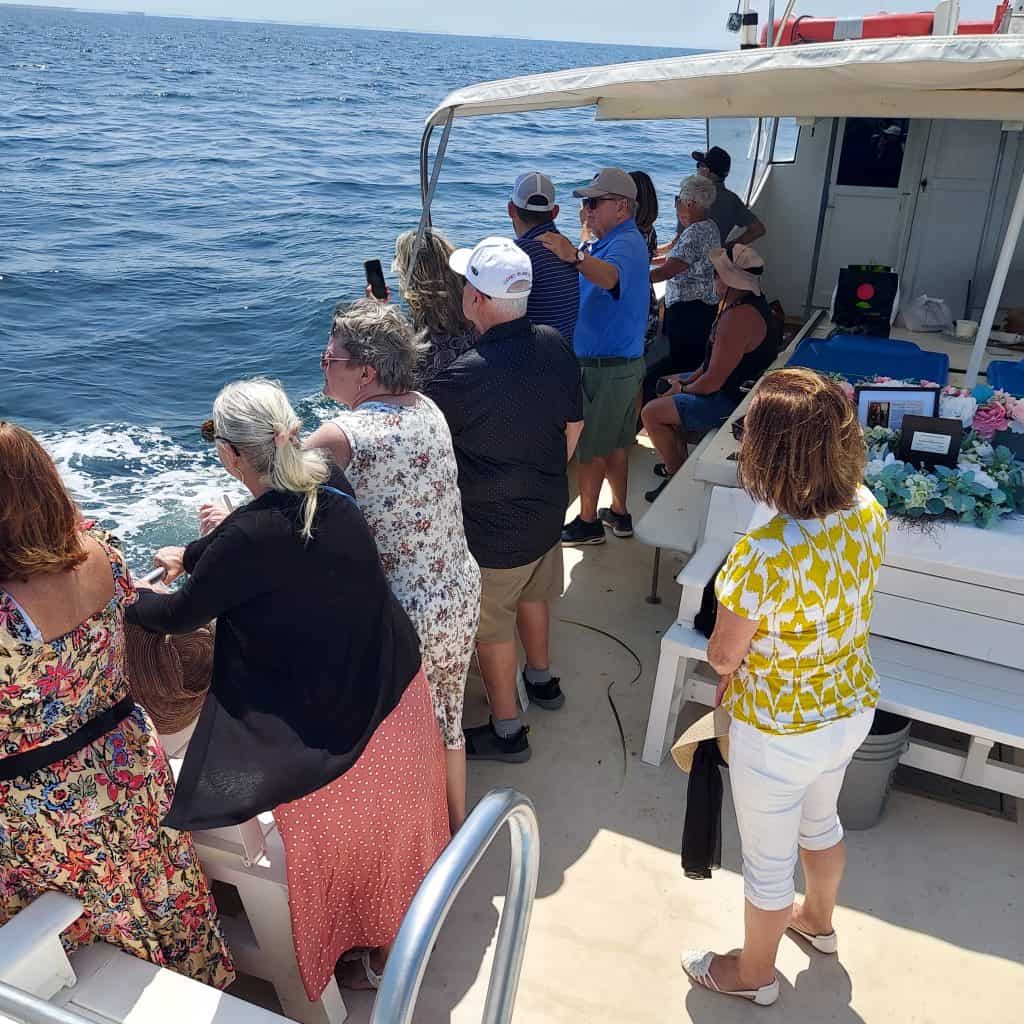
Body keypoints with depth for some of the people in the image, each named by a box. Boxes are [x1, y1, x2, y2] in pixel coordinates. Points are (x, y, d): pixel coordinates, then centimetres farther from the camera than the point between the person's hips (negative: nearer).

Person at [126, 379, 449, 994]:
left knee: (351, 835, 20)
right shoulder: (331, 484, -10)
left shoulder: (250, 539, -29)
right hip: (395, 684, 7)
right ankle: (415, 898, 57)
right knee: (395, 807, 31)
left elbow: (180, 616, -11)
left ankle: (382, 953, 44)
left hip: (332, 724, -7)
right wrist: (190, 556, 24)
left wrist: (129, 601, 11)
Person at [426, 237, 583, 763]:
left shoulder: (463, 376, -31)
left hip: (492, 528, -7)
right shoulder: (556, 347, -9)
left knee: (491, 626, 13)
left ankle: (506, 731, 30)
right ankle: (542, 680, 52)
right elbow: (574, 425, 3)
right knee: (533, 594, 29)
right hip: (547, 510, 7)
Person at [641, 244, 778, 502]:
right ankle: (679, 461, 31)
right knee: (670, 389, 26)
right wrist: (691, 378, 5)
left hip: (731, 402, -11)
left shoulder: (738, 318, -30)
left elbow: (713, 381, -27)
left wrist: (685, 388, -9)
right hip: (737, 386, 11)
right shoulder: (751, 302, 4)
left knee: (651, 413, -9)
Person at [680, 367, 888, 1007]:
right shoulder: (868, 510, -14)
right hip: (852, 708, 7)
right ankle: (818, 920, 62)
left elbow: (723, 657, -21)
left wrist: (729, 649, 1)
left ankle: (755, 973, 47)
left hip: (781, 732, -7)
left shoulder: (764, 556, -37)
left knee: (768, 859, 20)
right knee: (820, 819, 34)